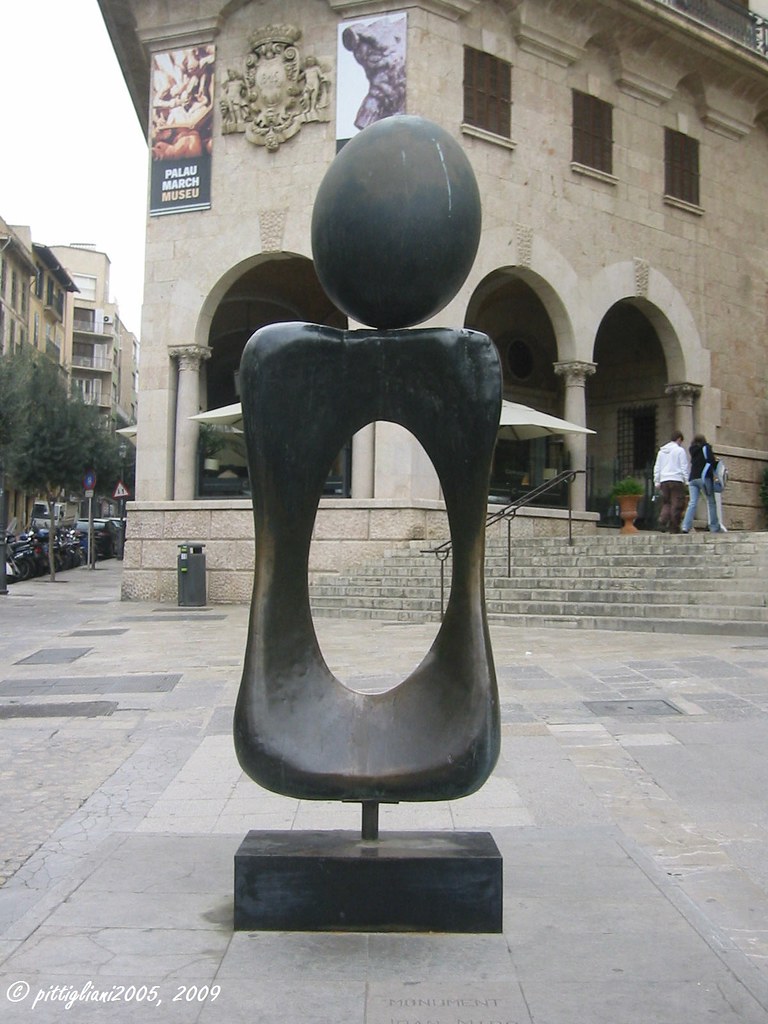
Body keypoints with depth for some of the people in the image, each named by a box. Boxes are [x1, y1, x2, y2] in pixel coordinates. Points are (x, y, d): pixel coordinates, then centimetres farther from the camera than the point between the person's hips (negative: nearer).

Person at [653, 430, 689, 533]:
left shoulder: (661, 451, 17)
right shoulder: (680, 450, 0)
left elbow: (657, 467, 18)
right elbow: (684, 467, -3)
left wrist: (657, 482, 20)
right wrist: (686, 481, 1)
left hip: (664, 481, 5)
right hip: (677, 479, -5)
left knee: (666, 503, 10)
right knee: (677, 504, -2)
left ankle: (662, 522, -13)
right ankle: (674, 527, -4)